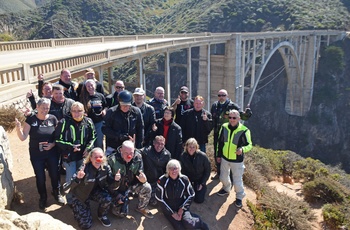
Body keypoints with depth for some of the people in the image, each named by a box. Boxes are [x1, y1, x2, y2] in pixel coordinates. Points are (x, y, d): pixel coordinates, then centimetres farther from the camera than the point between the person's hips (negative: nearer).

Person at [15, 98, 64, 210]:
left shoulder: (53, 119, -6)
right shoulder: (30, 119, -10)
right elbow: (23, 137, -11)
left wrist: (53, 144, -17)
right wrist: (18, 128, -28)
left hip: (52, 153, 1)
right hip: (36, 155, -1)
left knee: (54, 174, 13)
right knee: (40, 177, 12)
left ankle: (57, 193, 41)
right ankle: (43, 197, 37)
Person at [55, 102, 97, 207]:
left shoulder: (88, 122, -4)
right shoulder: (64, 122, -15)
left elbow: (93, 137, 8)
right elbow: (58, 140, -9)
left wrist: (88, 148, -6)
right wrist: (71, 147, -19)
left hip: (83, 155, 3)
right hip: (69, 155, -3)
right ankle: (70, 201, 25)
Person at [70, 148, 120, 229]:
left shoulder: (106, 167, -18)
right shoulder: (84, 168, -29)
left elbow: (111, 186, -13)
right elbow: (72, 186, -34)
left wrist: (116, 180, -35)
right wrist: (78, 178, -55)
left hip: (95, 191, 3)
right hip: (81, 194, -3)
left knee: (107, 199, -29)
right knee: (86, 225, -4)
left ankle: (102, 215, 4)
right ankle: (79, 211, 28)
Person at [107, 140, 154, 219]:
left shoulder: (138, 157, -16)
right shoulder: (112, 160, -25)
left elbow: (140, 173, -4)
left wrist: (143, 179, -29)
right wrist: (117, 196, -21)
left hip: (132, 184, 3)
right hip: (118, 188, -3)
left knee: (147, 188, -24)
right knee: (121, 213, -12)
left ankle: (142, 208, 5)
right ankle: (115, 201, 24)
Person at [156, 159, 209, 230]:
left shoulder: (184, 179, -10)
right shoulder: (162, 180, -18)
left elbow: (191, 195, 2)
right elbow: (159, 198, -11)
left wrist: (182, 209, -8)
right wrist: (172, 213, -11)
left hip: (181, 206, 1)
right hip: (168, 208, -1)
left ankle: (199, 222, 6)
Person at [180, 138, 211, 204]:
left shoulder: (203, 156, -22)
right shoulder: (183, 156, -15)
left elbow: (207, 171, -10)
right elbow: (182, 170, 0)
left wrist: (202, 184, -13)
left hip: (200, 179, -2)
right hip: (188, 179, 2)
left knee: (199, 200, -9)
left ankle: (203, 188, 22)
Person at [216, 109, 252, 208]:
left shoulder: (244, 130, -20)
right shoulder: (224, 127, -6)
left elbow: (249, 145, -10)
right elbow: (220, 142, 7)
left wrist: (242, 149, -32)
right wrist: (219, 155, 11)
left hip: (237, 161, -4)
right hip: (224, 158, 4)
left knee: (237, 180, 4)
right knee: (223, 177, 21)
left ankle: (239, 197, 30)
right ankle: (226, 189, 51)